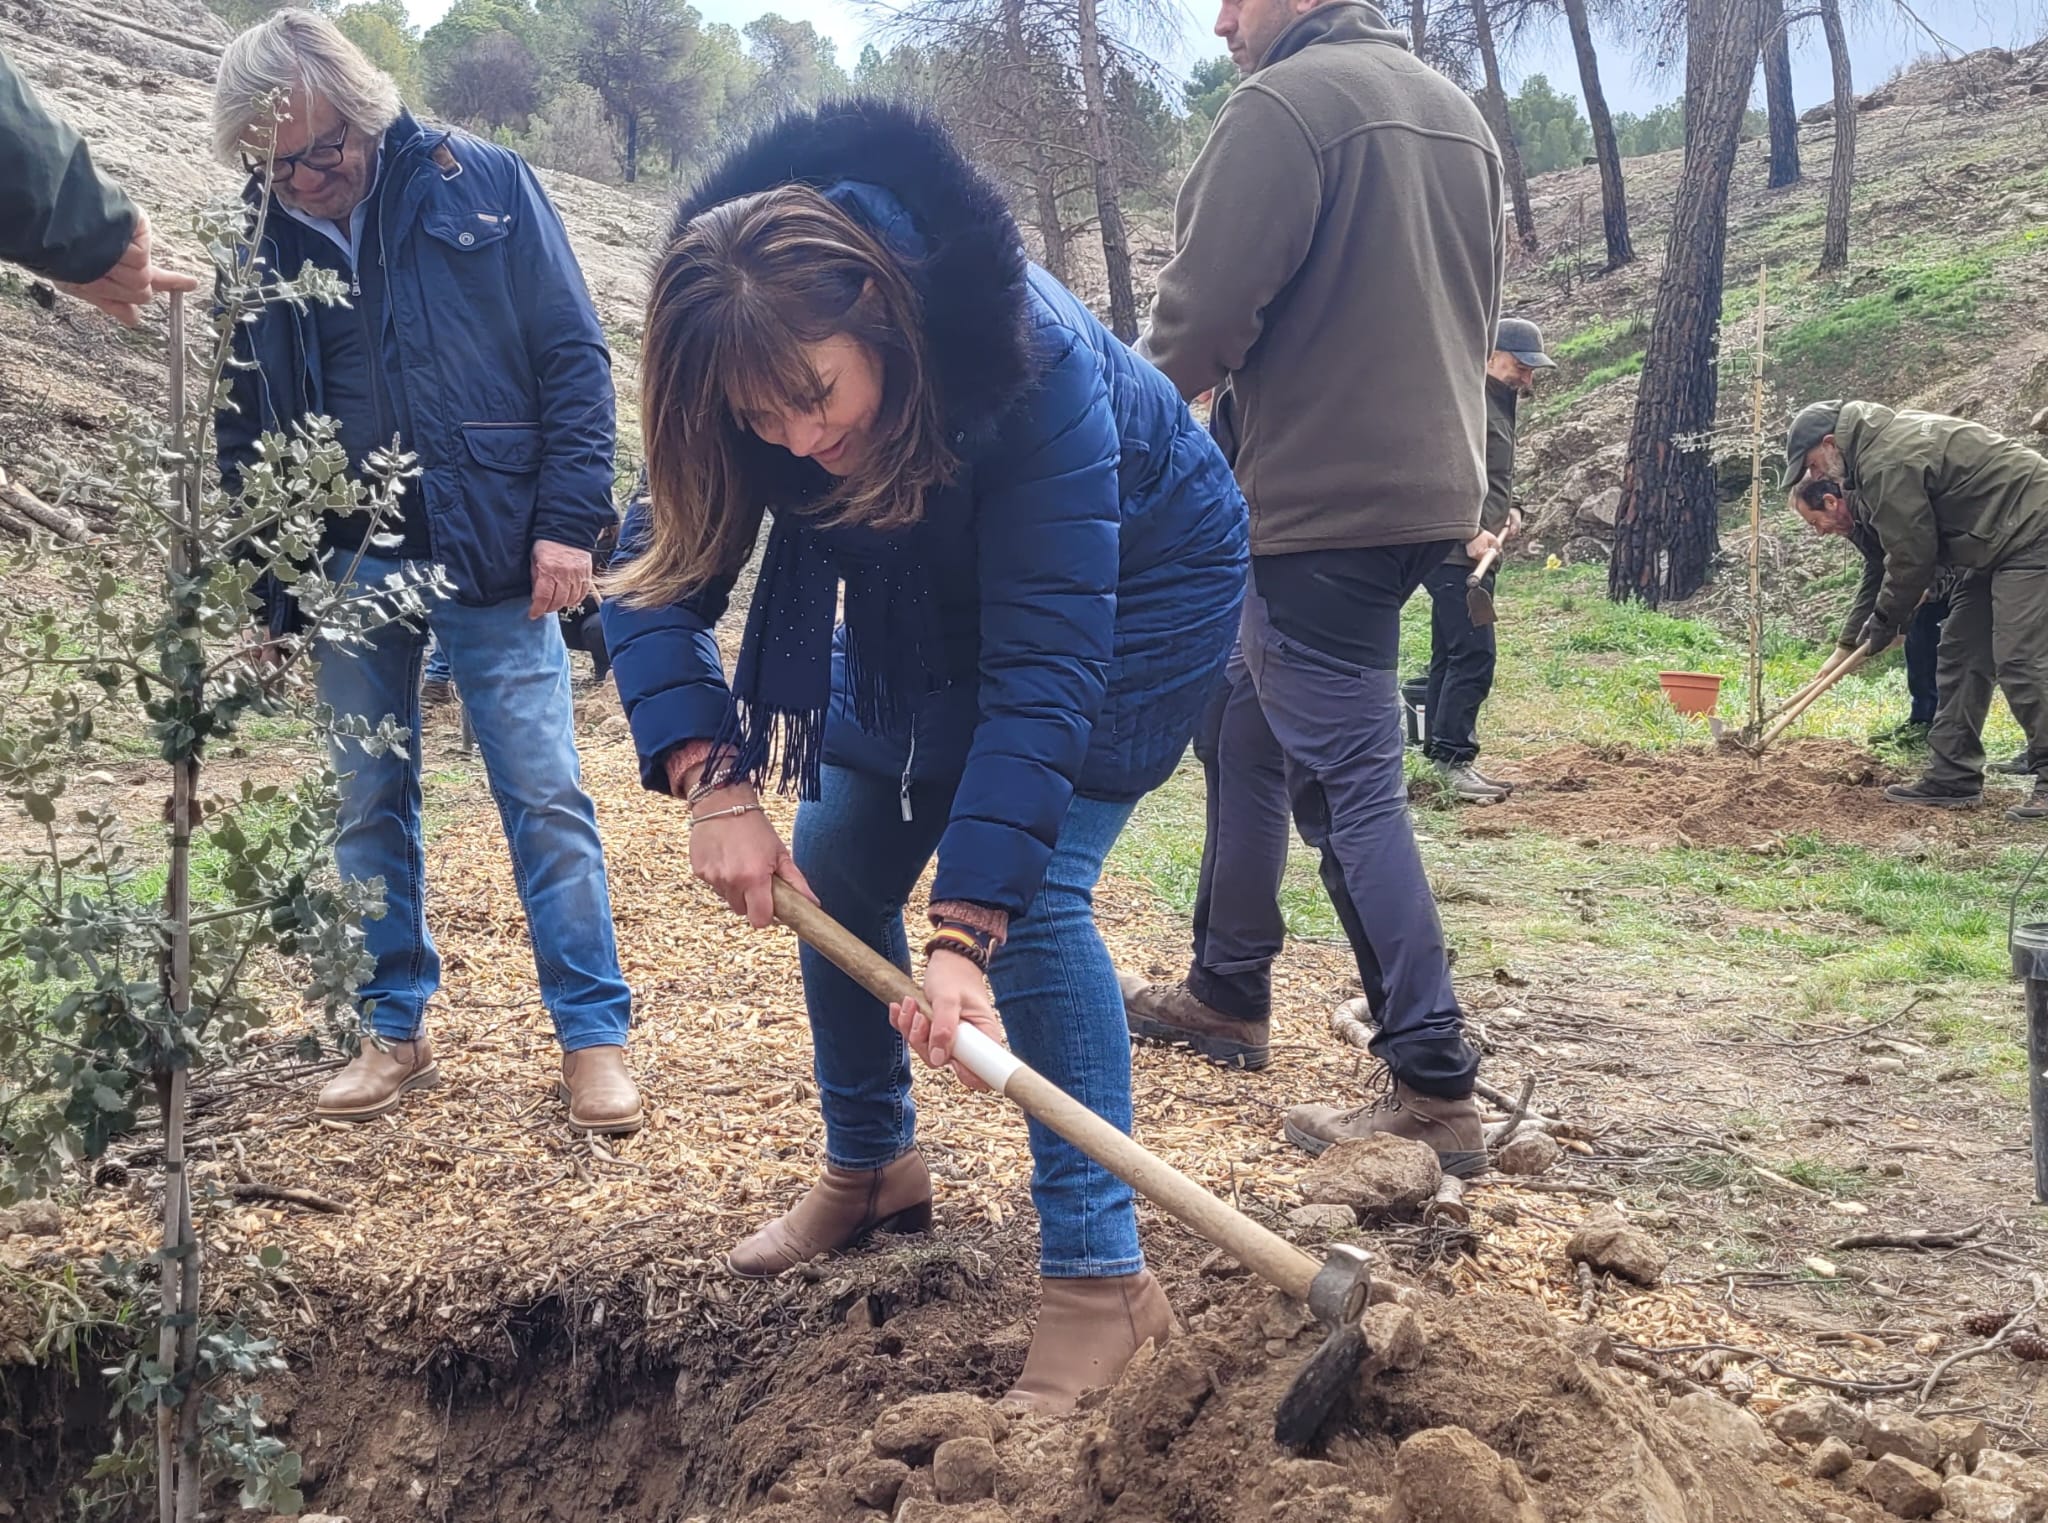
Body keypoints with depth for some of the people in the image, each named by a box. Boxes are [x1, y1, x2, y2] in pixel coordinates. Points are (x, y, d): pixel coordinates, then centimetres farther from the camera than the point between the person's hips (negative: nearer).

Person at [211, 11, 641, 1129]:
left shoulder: (484, 186, -4)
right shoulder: (262, 246, 5)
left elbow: (573, 358, -3)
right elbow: (244, 435, 12)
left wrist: (570, 519, -11)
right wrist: (264, 592, 9)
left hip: (491, 558, -3)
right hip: (347, 568, 4)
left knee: (545, 797, -2)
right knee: (369, 807, 9)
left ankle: (594, 1034, 8)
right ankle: (392, 1033, 23)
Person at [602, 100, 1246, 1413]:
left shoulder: (1034, 363, -40)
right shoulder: (754, 377, -25)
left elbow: (1042, 668, -41)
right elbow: (658, 580, -21)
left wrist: (966, 931, -43)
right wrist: (712, 786, -37)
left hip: (1138, 584, -6)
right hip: (931, 599, 6)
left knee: (1033, 892, -20)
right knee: (831, 874, 2)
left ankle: (1103, 1275, -10)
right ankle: (871, 1170, 24)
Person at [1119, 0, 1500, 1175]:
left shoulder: (1286, 100, -12)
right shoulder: (1456, 111, 17)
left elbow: (1204, 309, -15)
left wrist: (1157, 394, 5)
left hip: (1319, 499, -9)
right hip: (1433, 481, 9)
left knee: (1349, 781, -7)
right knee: (1251, 725, 20)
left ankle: (1437, 1089, -5)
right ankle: (1229, 993, 31)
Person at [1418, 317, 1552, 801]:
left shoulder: (1500, 403, 21)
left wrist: (1509, 509, 12)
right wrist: (1470, 532, -23)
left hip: (1475, 552, 10)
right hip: (1454, 550, -10)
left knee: (1449, 655, 12)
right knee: (1473, 654, -12)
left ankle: (1441, 753, 16)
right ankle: (1454, 759, -9)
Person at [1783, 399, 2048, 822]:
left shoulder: (1886, 463, -21)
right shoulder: (1877, 445, 12)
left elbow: (1912, 555, -19)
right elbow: (1883, 560, 19)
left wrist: (1884, 623, -1)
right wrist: (1847, 645, 20)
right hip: (1995, 546, 11)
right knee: (1959, 656, 10)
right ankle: (1952, 779, 13)